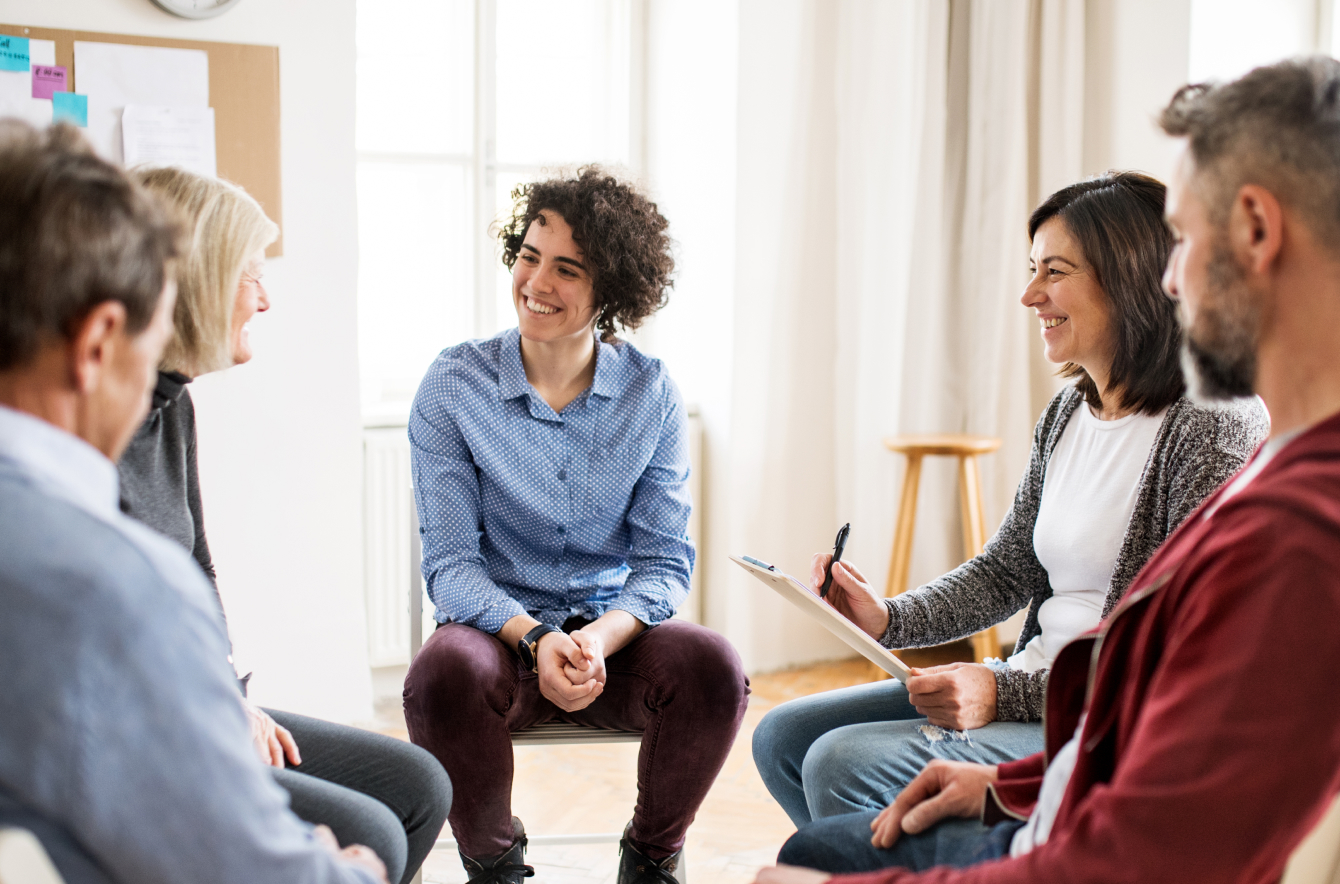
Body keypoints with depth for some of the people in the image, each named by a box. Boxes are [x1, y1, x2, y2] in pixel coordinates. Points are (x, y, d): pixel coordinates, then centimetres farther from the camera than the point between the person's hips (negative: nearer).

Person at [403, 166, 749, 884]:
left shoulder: (651, 393, 0)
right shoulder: (453, 386, -4)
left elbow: (664, 560, -1)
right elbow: (451, 562, -6)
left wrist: (601, 637, -22)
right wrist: (534, 638, -25)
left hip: (615, 633, 1)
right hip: (498, 628, -1)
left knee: (713, 665, -29)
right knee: (444, 676, -35)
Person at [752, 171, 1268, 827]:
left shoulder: (1215, 426, -16)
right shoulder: (1067, 413, 11)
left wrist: (1009, 693, -23)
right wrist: (889, 620, -1)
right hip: (1029, 688, 9)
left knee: (843, 767, -22)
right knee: (783, 737, 6)